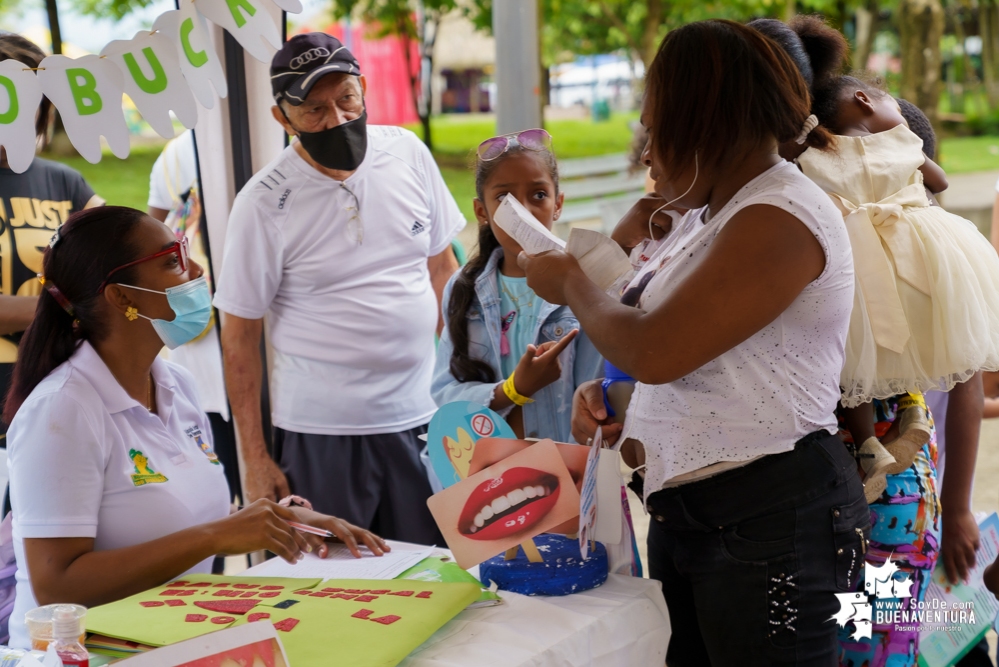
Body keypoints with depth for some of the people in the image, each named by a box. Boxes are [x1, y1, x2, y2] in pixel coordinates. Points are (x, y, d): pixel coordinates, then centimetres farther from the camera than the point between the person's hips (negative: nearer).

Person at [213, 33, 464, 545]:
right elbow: (239, 335, -3)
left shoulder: (408, 153, 2)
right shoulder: (265, 203, -9)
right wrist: (254, 458, -4)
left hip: (422, 415, 3)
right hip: (322, 431, -3)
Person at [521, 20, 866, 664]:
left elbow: (653, 351, -22)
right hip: (685, 512, 9)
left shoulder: (780, 220, -18)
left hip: (770, 520, -9)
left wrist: (572, 283, -5)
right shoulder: (722, 214, 13)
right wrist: (604, 390, 4)